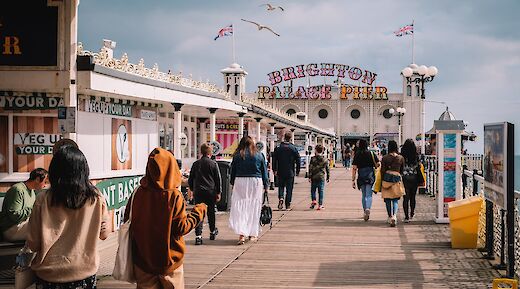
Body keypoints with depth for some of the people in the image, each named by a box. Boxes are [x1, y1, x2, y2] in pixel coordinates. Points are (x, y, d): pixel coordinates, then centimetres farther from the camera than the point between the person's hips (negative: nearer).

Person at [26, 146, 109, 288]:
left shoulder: (43, 200, -15)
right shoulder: (96, 198, -11)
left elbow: (33, 244, -10)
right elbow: (103, 234, 3)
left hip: (49, 274, -1)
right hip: (85, 271, 1)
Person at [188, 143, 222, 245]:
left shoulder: (196, 164, 4)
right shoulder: (213, 164, -3)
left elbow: (190, 179, 10)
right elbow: (218, 179, -1)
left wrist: (192, 190, 23)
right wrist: (218, 192, 6)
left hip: (198, 192, 1)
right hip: (210, 192, -1)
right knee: (211, 212, 15)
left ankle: (198, 236, -12)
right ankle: (212, 232, 32)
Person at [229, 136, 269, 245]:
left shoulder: (237, 155, 1)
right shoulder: (259, 155, 4)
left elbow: (233, 170, 5)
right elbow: (264, 171, 8)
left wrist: (232, 183, 16)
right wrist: (265, 186, 15)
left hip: (240, 181, -1)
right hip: (256, 182, 1)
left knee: (240, 207, -1)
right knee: (254, 207, 10)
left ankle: (241, 234, -13)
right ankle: (253, 234, 15)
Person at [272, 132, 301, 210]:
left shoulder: (278, 148, -1)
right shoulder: (293, 148, -3)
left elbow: (274, 159, 1)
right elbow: (298, 160, -1)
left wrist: (274, 170, 8)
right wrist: (297, 171, 7)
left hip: (280, 172, 1)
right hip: (290, 172, -1)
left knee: (281, 186, 14)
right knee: (289, 188, 6)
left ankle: (281, 198, -13)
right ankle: (288, 205, 5)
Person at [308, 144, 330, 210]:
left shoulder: (313, 159, -4)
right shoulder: (325, 160, 4)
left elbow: (310, 168, -6)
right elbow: (327, 169, 9)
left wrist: (309, 177, -2)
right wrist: (328, 177, 18)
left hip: (314, 177, -2)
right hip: (322, 178, 2)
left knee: (313, 190, 12)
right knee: (321, 191, 4)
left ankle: (313, 200, -7)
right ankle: (320, 204, 2)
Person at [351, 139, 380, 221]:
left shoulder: (357, 155, 1)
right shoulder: (371, 154, 2)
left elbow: (354, 168, -2)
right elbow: (378, 164, -2)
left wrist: (353, 180, 1)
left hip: (361, 176, 1)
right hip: (370, 176, -1)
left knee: (363, 195, 16)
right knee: (369, 195, -3)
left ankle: (365, 211, 19)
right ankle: (368, 208, -28)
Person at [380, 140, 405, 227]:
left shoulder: (385, 158, -2)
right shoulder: (401, 158, 2)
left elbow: (382, 171, 0)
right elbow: (402, 170, 9)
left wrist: (382, 181, 8)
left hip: (387, 178, -1)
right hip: (397, 178, 1)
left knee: (388, 199, 11)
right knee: (395, 199, 3)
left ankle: (390, 217, 17)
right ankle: (394, 215, -20)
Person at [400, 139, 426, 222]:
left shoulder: (402, 156, -10)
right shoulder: (416, 156, -5)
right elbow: (419, 168, 0)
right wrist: (421, 180, 10)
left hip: (405, 178, -2)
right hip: (414, 178, 2)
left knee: (406, 198, -1)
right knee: (412, 197, 17)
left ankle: (407, 216, -8)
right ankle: (411, 214, 29)